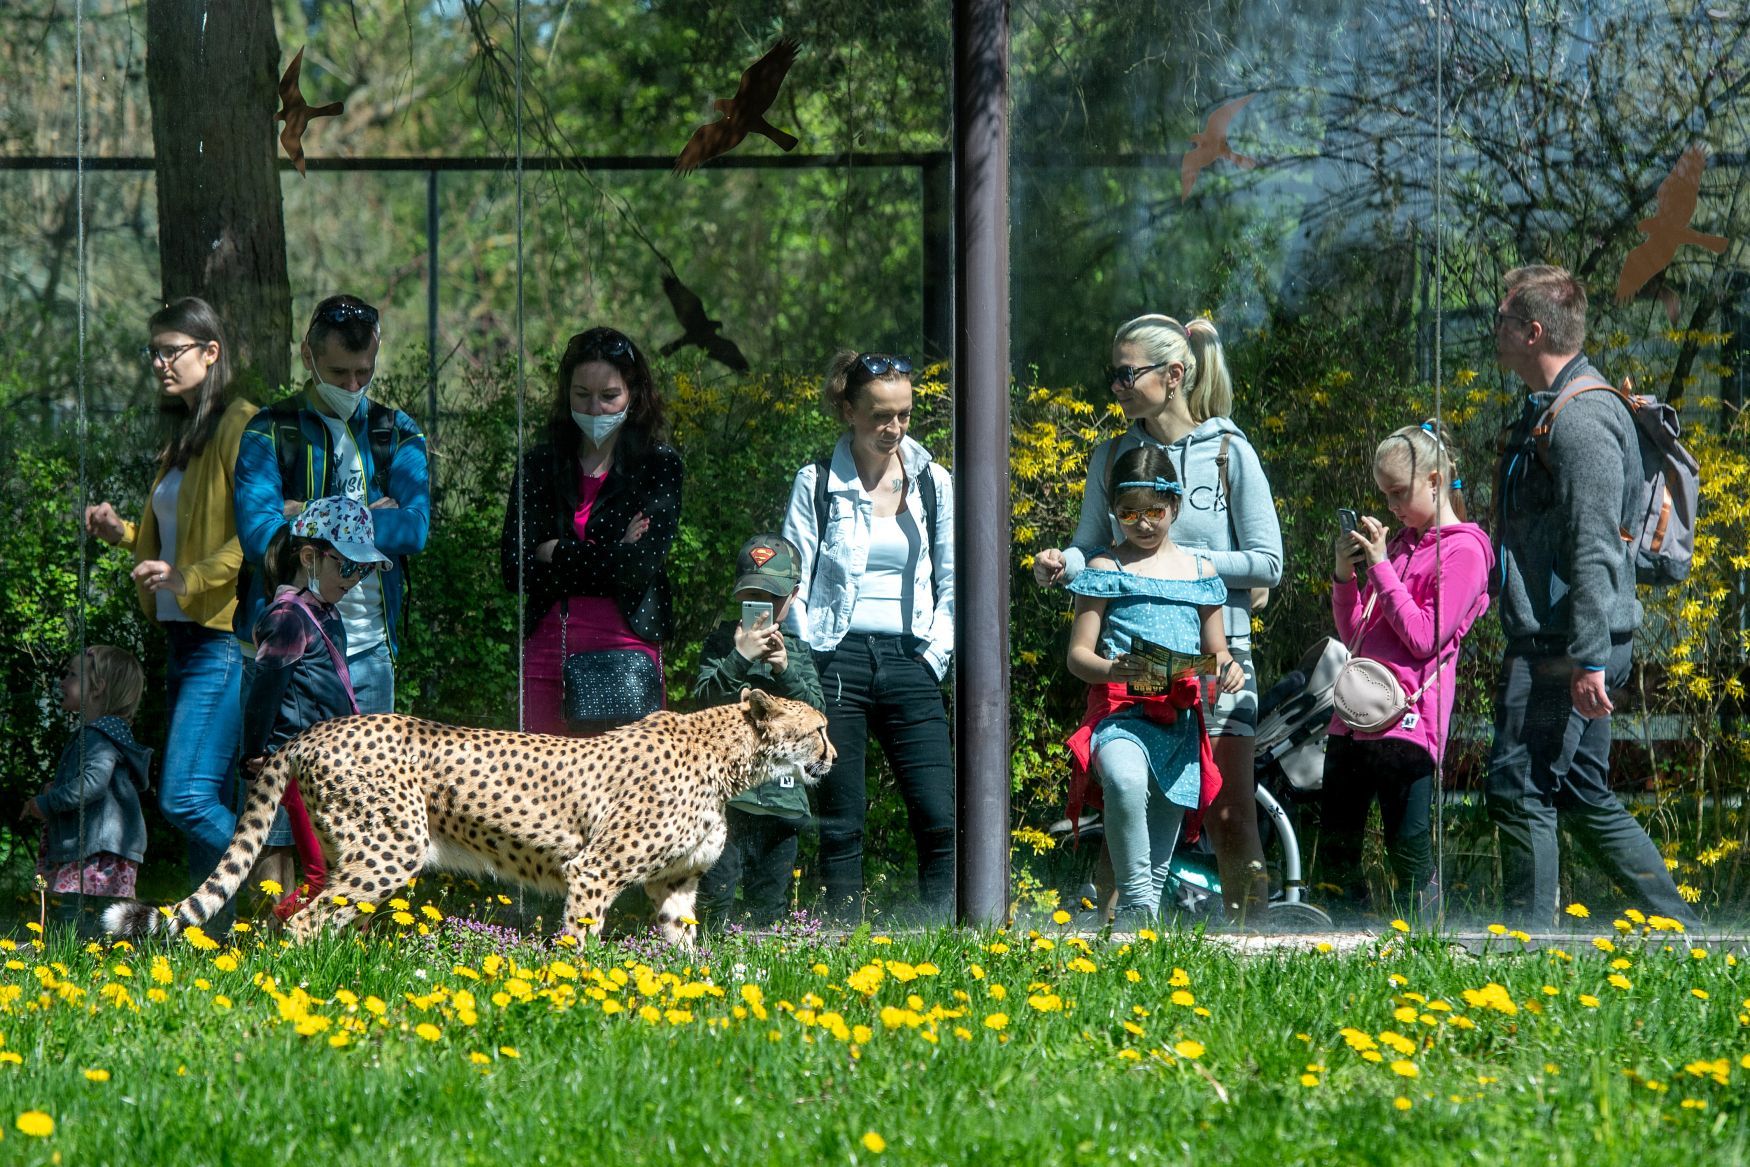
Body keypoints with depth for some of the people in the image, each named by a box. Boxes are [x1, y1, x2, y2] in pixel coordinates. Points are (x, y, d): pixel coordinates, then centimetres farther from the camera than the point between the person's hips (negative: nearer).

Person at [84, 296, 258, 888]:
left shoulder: (240, 426, -8)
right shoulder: (183, 438, 21)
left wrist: (192, 578, -23)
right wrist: (123, 533, 13)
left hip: (225, 639, -10)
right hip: (185, 637, 10)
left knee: (186, 799, -17)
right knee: (216, 807, 7)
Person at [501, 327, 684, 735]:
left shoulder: (659, 465, 4)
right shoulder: (541, 464, 11)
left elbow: (641, 564, -9)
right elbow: (514, 570, 1)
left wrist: (558, 553, -1)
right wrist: (608, 558, -6)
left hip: (628, 647, -3)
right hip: (549, 648, 3)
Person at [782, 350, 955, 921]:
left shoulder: (933, 483, 9)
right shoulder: (817, 484, 2)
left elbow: (953, 584, 13)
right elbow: (793, 583, 1)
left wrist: (934, 656, 2)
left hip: (908, 661, 2)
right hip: (838, 660, -2)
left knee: (940, 820, -9)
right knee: (840, 824, -1)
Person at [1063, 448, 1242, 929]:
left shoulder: (1200, 571, 16)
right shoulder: (1105, 569, 6)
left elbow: (1216, 651, 22)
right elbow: (1078, 654, 1)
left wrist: (1228, 669, -2)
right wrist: (1112, 669, -21)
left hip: (1181, 717, 4)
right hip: (1120, 709, -4)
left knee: (1161, 850, 6)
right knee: (1125, 782, -35)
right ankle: (1134, 904, -26)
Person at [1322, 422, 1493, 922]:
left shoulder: (1462, 550, -5)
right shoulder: (1400, 544, 20)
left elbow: (1425, 637, -13)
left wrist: (1381, 566, -10)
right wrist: (1345, 575, 6)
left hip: (1405, 724, -8)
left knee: (1410, 853, -6)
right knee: (1336, 849, 8)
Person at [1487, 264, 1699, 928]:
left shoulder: (1581, 418, -16)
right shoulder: (1551, 410, 18)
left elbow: (1594, 548, -21)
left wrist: (1589, 658, -25)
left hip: (1566, 649, -11)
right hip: (1549, 644, 11)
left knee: (1520, 790, -8)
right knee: (1583, 798, 12)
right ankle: (1676, 926, 15)